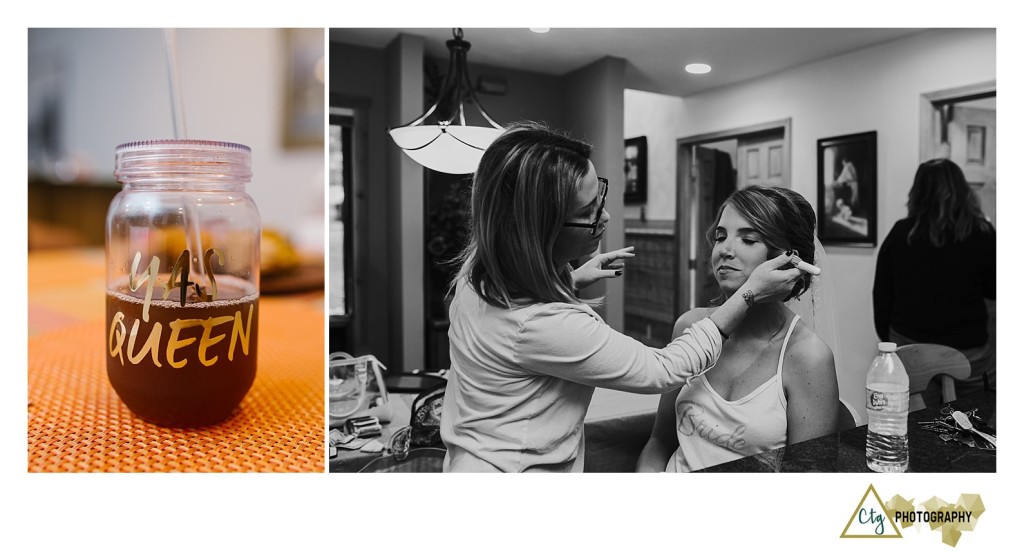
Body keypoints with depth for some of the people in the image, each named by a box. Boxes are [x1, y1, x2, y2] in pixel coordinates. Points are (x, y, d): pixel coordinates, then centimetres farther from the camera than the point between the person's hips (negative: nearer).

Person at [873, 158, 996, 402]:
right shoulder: (981, 235, -9)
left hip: (907, 345, 2)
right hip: (968, 349, -2)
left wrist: (887, 338, 14)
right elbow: (994, 291, 3)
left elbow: (882, 295, 2)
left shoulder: (900, 233, -4)